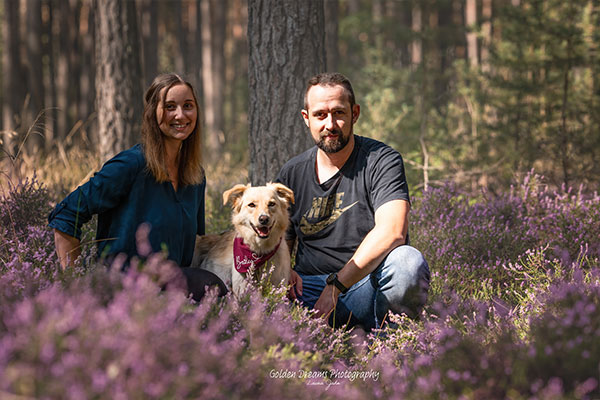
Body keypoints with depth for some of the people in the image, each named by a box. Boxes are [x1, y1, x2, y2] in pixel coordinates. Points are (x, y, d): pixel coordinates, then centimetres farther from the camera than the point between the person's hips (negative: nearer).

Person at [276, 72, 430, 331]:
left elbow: (392, 232, -20)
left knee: (408, 262, -36)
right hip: (311, 288, 2)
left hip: (368, 286, -2)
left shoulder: (381, 160, -4)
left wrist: (336, 283, -26)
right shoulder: (291, 174, 10)